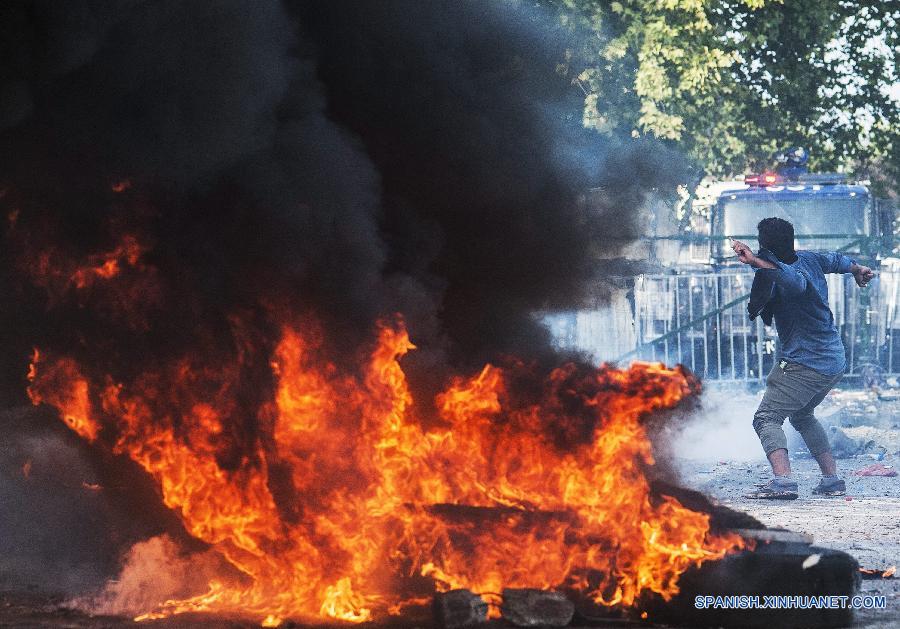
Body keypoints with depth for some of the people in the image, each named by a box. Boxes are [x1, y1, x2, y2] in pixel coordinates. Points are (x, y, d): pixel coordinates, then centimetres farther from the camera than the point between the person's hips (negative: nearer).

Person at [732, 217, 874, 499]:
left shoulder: (788, 279, -22)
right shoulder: (810, 259, 4)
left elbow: (793, 279, -49)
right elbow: (837, 260, 25)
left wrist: (756, 262, -54)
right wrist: (858, 270, 46)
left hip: (805, 365, -10)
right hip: (835, 362, 10)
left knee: (766, 418, -15)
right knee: (802, 415, 29)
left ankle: (783, 479, -36)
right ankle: (831, 479, 25)